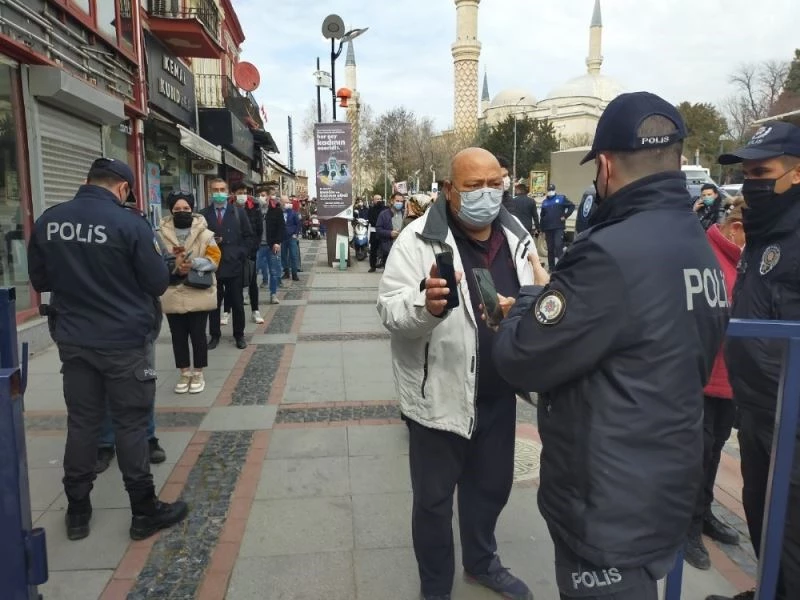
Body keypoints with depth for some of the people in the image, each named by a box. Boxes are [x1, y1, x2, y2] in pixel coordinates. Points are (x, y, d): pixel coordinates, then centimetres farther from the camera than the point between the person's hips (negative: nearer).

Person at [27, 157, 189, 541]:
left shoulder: (48, 221, 1)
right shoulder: (129, 223, -15)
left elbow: (39, 281, 11)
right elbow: (158, 283, -9)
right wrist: (157, 259, 10)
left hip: (73, 341, 5)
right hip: (122, 342, -5)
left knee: (81, 422, 15)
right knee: (131, 424, 4)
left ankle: (77, 512, 26)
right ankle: (144, 512, 16)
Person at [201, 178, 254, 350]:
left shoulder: (238, 212, 5)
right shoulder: (204, 214, 3)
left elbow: (250, 237, 5)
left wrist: (241, 254, -5)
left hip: (234, 265, 0)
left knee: (237, 303, 8)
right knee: (213, 303, 8)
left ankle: (239, 335, 20)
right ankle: (214, 335, 20)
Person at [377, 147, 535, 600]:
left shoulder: (516, 235, 3)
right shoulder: (419, 238, -16)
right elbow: (390, 310, -23)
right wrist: (425, 305, -44)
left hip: (498, 394, 6)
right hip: (440, 394, -5)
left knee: (491, 486, 24)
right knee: (434, 499, 12)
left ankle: (482, 562, 51)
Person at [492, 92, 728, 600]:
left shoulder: (611, 255, -27)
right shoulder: (701, 250, 2)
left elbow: (518, 360, -21)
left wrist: (537, 298, -2)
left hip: (611, 508, -9)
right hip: (664, 489, 9)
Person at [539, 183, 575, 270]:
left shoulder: (561, 198, 3)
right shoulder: (544, 202, 14)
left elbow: (572, 206, 1)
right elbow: (542, 217, 14)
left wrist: (565, 216, -6)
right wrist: (543, 230, 10)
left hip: (559, 227, -4)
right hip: (548, 229, 4)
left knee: (558, 245, -15)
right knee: (550, 248, 6)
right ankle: (551, 267, 13)